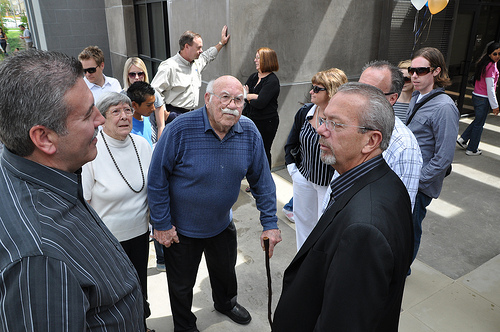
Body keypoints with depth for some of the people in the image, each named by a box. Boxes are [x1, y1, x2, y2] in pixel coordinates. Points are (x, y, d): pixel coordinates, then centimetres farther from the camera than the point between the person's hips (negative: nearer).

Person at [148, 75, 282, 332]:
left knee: (225, 271, 30)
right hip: (181, 228, -4)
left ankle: (225, 303, 63)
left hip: (223, 224, 4)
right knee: (182, 285, 19)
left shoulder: (249, 132, -13)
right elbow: (157, 179, -17)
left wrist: (270, 224, -6)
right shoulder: (180, 130, -26)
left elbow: (262, 180, -5)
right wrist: (161, 224, -14)